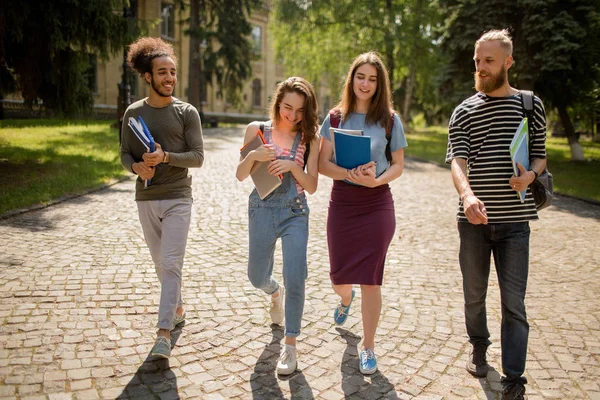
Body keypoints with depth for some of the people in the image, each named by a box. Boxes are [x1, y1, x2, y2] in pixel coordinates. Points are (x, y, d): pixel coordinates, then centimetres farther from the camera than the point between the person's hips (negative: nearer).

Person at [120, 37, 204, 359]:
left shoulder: (186, 112, -3)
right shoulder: (134, 112, 5)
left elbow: (198, 156, -6)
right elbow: (125, 154, 7)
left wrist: (166, 157, -21)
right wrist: (136, 167, -15)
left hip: (177, 199, -3)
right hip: (146, 199, 4)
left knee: (171, 264, -10)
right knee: (160, 263, 15)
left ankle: (164, 332, -7)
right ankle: (177, 308, 36)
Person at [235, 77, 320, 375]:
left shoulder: (309, 139, -3)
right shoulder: (257, 130, -2)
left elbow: (312, 186, -4)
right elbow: (240, 175, 0)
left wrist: (293, 166, -21)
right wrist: (252, 156, -20)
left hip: (295, 214, -1)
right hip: (261, 210, 2)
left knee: (295, 280, -9)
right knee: (257, 278, 15)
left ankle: (290, 345, 8)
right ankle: (276, 293, 52)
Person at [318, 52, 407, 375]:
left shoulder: (389, 120, 0)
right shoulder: (336, 117, 2)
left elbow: (398, 166, 4)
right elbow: (323, 163, -3)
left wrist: (377, 180, -16)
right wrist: (350, 174, -21)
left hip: (377, 204, -1)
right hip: (342, 203, 1)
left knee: (370, 279, 1)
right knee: (339, 278, 9)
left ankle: (368, 346, 20)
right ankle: (345, 299, 49)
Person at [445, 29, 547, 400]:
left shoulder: (531, 105, 4)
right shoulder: (464, 111, 2)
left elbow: (540, 156, 12)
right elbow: (458, 160, -12)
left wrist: (531, 174, -13)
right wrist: (467, 194, -33)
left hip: (514, 220, -1)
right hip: (474, 218, 1)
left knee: (514, 302, 0)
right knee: (474, 293, 15)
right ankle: (479, 346, 41)